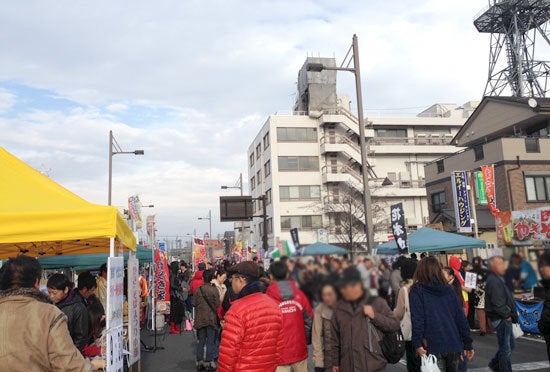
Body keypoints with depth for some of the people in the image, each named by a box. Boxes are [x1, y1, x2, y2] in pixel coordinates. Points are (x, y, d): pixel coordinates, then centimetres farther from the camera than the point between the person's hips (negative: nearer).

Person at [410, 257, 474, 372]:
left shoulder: (417, 290, -1)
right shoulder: (449, 289, 10)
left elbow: (417, 319, -11)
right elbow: (461, 318, 8)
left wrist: (417, 343, -12)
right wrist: (468, 344, 11)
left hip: (433, 346, -4)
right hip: (454, 345, 4)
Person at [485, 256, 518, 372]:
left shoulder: (498, 279, 14)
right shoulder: (493, 281, -20)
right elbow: (498, 304, -24)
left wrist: (511, 314, 11)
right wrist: (507, 315, -12)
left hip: (505, 318, 11)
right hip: (501, 319, -11)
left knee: (510, 344, 21)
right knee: (506, 348, -1)